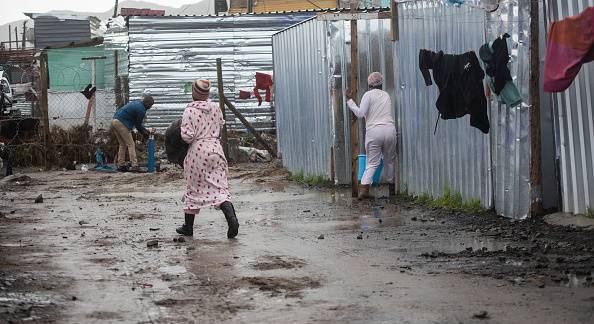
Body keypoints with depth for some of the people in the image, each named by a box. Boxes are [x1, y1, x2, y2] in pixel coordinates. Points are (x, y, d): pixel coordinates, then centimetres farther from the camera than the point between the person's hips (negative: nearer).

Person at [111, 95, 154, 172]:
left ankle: (121, 165, 16)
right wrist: (144, 132, 18)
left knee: (122, 145, 17)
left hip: (114, 121, 10)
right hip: (121, 123, -10)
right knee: (131, 145, -6)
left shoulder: (136, 103, 19)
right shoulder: (141, 110, -10)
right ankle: (134, 166, -11)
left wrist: (144, 130, 24)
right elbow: (138, 124, 1)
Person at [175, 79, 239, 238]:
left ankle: (188, 226, 20)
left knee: (194, 188, 10)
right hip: (216, 149, 4)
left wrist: (187, 139, 4)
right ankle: (232, 218, -21)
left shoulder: (190, 111, -12)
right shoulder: (215, 107, 5)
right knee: (219, 187, 1)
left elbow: (187, 136, -16)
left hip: (197, 150, -4)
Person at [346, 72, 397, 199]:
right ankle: (392, 188, 22)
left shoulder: (368, 95, 1)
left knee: (372, 162, -2)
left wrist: (350, 100, 0)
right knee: (389, 160, 17)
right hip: (390, 129, 3)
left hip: (373, 131, -3)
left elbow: (360, 113, -7)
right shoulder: (386, 95, 18)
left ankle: (363, 188, -16)